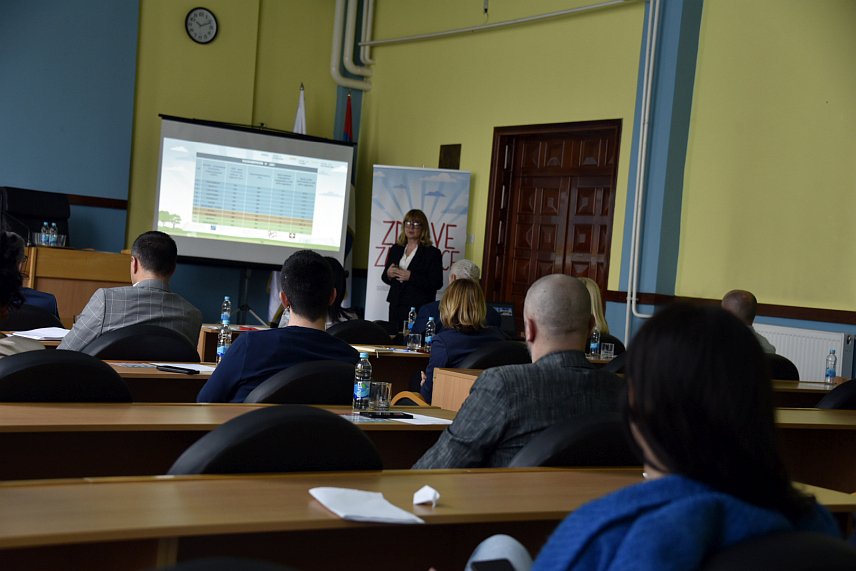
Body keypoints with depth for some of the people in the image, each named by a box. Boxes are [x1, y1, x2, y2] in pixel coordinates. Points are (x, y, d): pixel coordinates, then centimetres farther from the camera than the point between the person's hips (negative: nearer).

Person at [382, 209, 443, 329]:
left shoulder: (433, 253, -1)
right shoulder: (395, 249, 17)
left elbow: (437, 283, -10)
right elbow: (385, 277, 23)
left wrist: (411, 276, -16)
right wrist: (388, 274, -1)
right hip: (395, 307, 5)